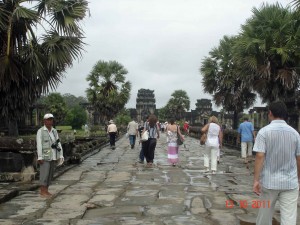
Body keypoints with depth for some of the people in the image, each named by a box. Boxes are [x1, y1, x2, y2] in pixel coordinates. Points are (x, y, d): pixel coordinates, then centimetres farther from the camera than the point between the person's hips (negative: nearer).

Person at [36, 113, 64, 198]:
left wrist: (61, 155, 3)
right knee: (44, 174, -5)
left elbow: (58, 144, 9)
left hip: (54, 156, 6)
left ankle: (46, 191, 16)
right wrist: (40, 157, -17)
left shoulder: (54, 131, 10)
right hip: (45, 156, -6)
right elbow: (39, 145, -12)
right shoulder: (40, 131, -7)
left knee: (50, 174, 8)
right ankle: (42, 192, 4)